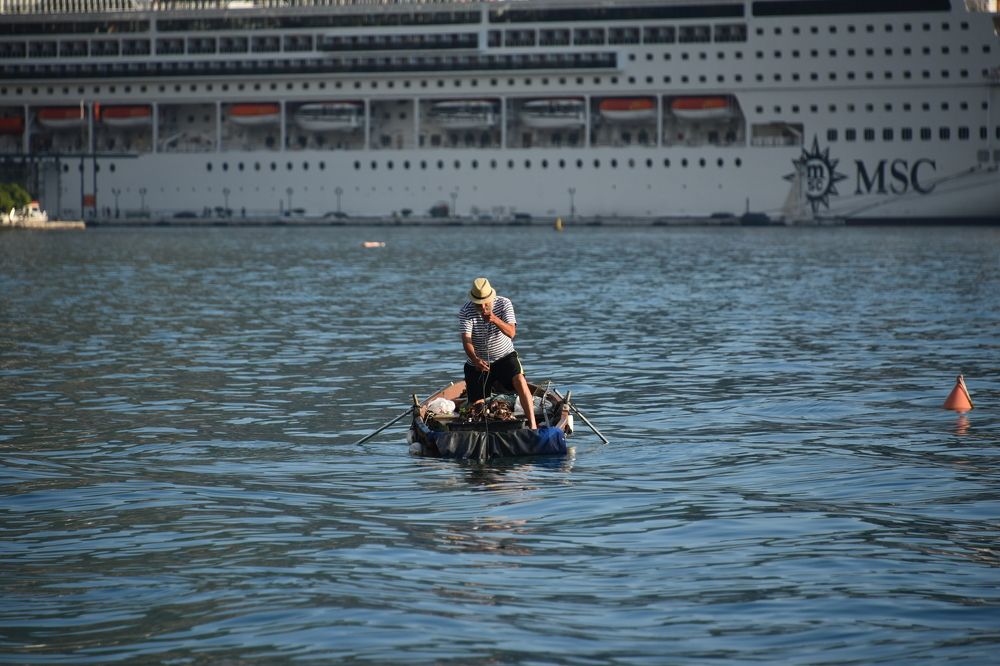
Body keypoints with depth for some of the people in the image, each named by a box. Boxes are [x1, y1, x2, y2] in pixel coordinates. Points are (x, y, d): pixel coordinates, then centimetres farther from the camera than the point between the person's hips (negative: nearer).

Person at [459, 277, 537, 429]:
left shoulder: (504, 303, -12)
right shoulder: (465, 312, -15)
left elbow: (511, 332, -23)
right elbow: (466, 340, -25)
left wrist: (495, 319, -41)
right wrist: (475, 359, -45)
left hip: (505, 356, -1)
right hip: (478, 362, 1)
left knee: (520, 381, -30)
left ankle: (532, 424, -32)